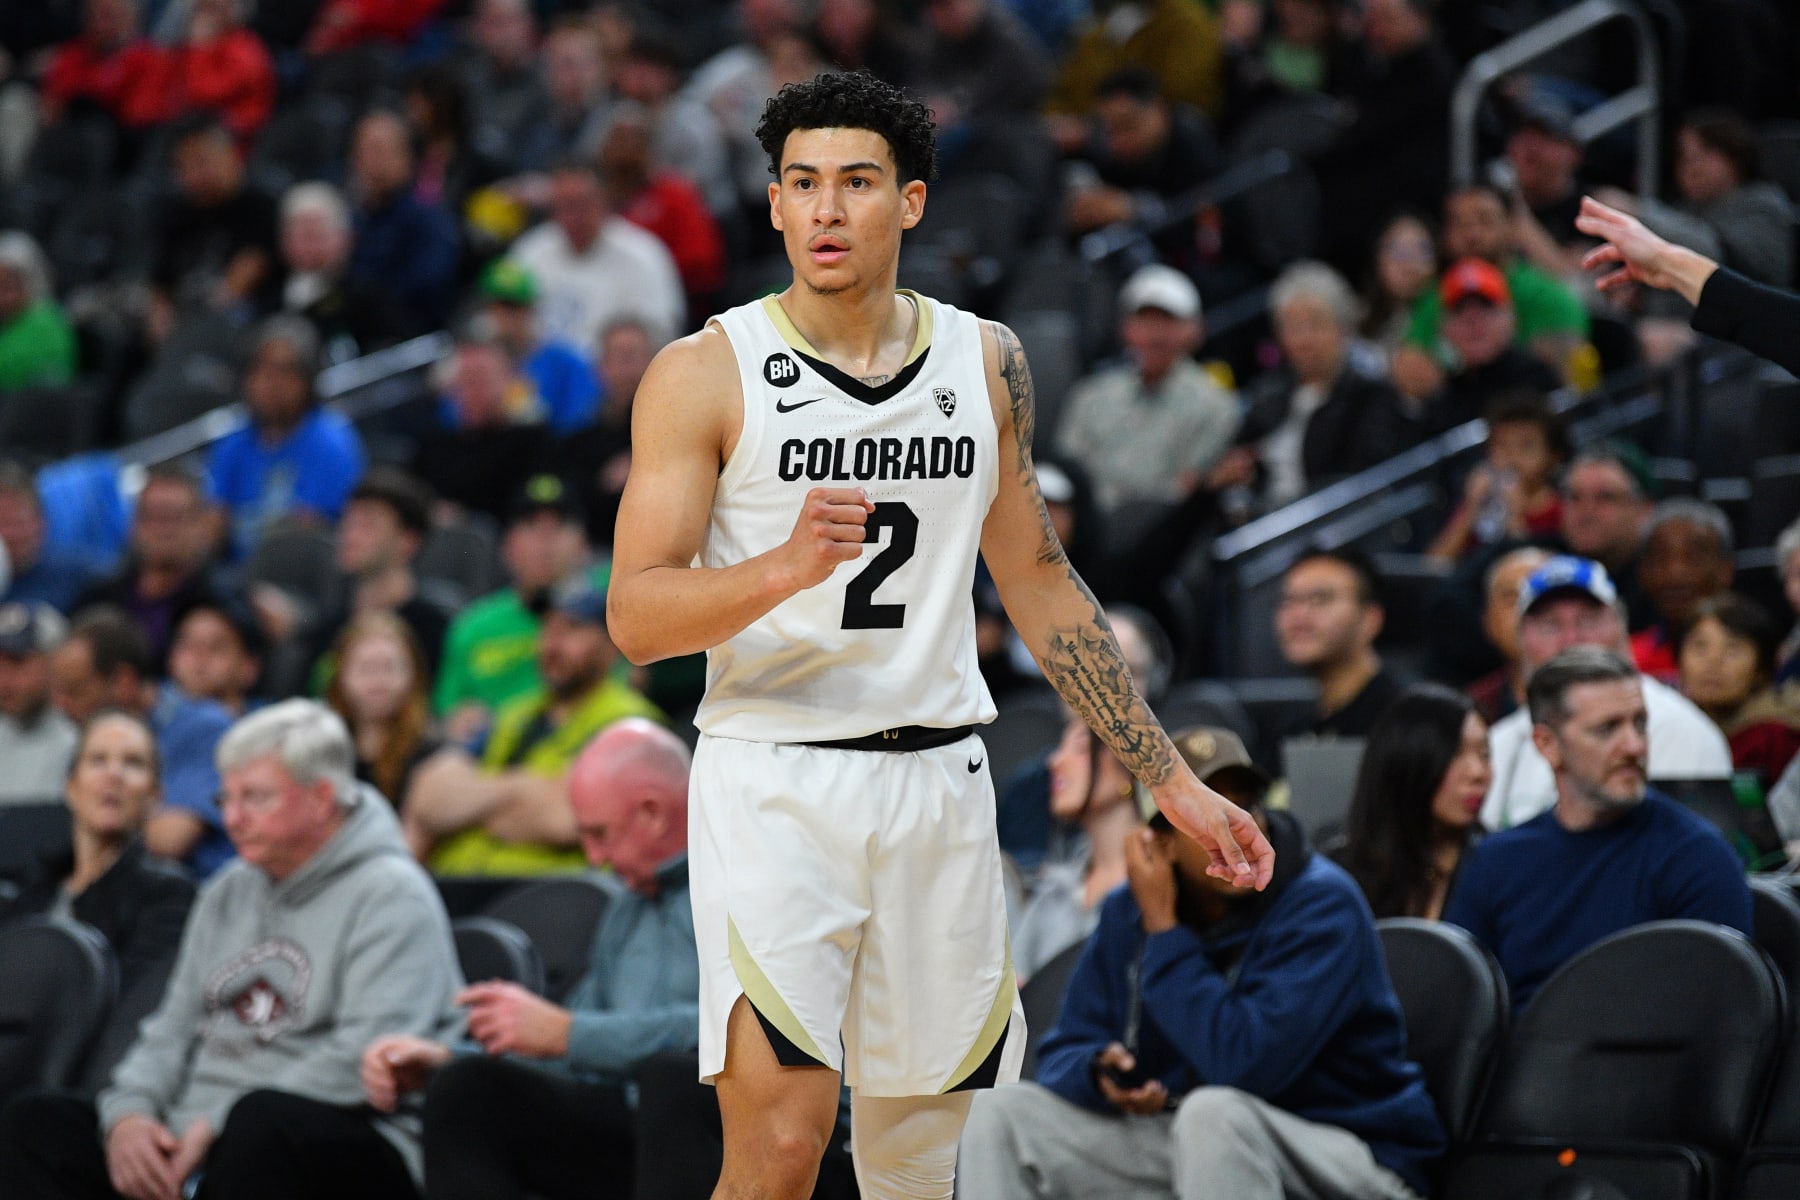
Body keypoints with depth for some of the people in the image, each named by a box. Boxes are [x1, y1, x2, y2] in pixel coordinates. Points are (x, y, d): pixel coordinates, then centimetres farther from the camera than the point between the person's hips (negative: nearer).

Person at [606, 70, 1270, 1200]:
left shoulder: (985, 361, 9)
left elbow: (1040, 584, 18)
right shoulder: (706, 372, -4)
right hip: (774, 784, -4)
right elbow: (637, 616, -9)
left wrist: (1173, 781, 17)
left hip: (939, 784, 4)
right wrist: (788, 566, -28)